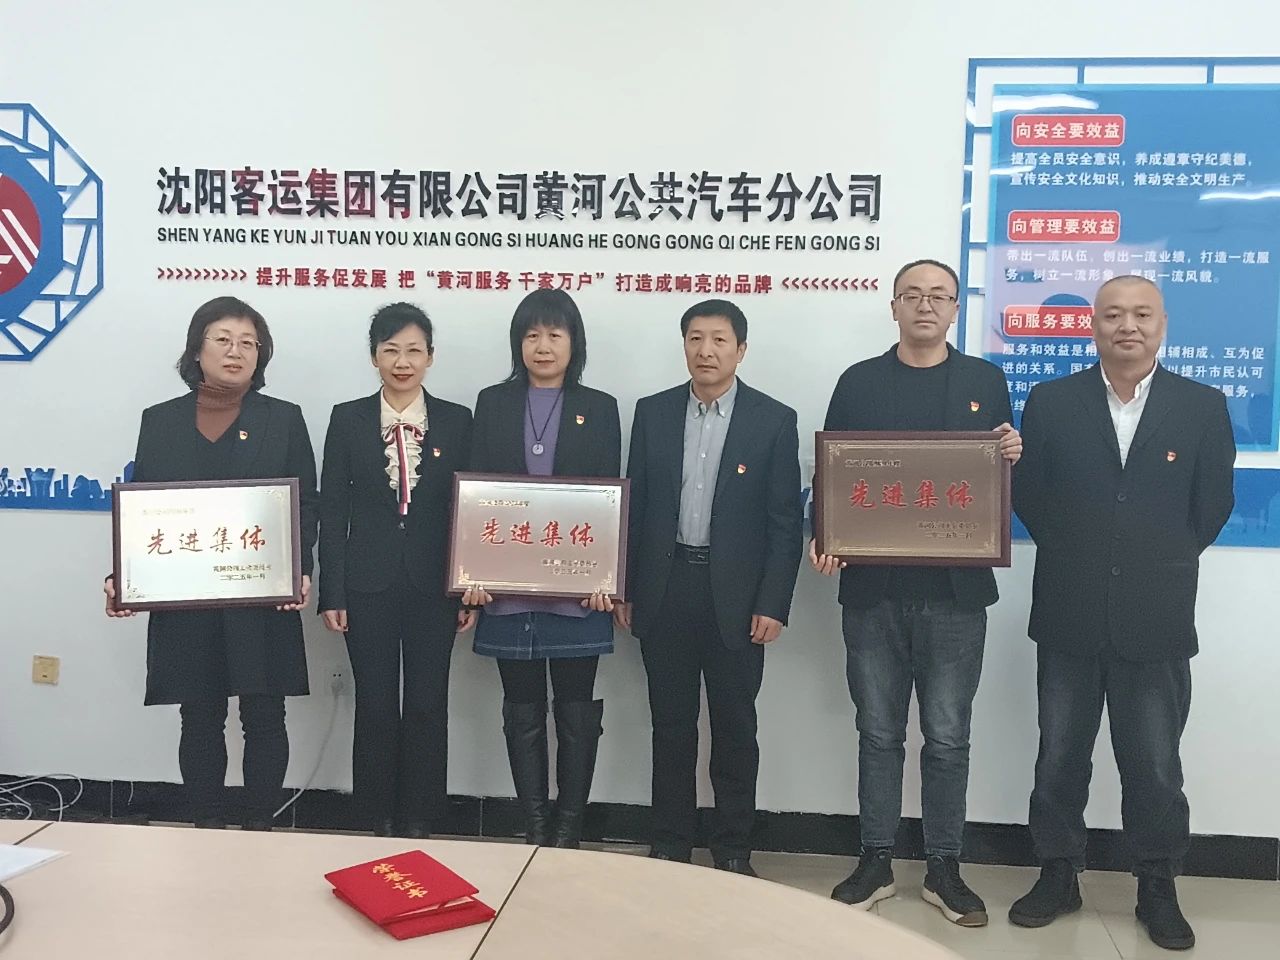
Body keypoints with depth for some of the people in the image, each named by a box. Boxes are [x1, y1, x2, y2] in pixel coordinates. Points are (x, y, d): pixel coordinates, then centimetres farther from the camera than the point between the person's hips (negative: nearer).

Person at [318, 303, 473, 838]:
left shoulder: (457, 421, 3)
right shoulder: (348, 420, 2)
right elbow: (332, 511, 1)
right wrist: (331, 593, -4)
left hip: (433, 586, 0)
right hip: (368, 586, 0)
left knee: (428, 706, 6)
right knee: (375, 706, 7)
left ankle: (419, 822, 20)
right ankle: (380, 821, 21)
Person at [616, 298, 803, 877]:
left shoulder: (774, 421, -2)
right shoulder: (653, 413, 5)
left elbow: (786, 521, -3)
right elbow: (634, 505, 7)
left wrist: (773, 604, -8)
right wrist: (625, 589, 4)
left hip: (736, 596, -2)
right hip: (665, 589, 2)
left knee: (735, 729, 8)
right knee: (670, 725, 10)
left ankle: (733, 852, 21)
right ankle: (669, 846, 23)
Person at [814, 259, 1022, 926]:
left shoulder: (986, 381, 8)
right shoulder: (858, 382, 6)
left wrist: (1013, 456, -13)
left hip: (956, 588, 0)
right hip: (872, 586, 0)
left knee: (947, 735, 6)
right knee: (878, 733, 9)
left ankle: (944, 869, 20)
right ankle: (876, 863, 21)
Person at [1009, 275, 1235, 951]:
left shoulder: (1203, 407, 1)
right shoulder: (1051, 402, 1)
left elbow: (1212, 506, 5)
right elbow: (1029, 497, 5)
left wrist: (1160, 566, 8)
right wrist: (1075, 559, 7)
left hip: (1156, 621, 0)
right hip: (1068, 617, 1)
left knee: (1155, 766, 8)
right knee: (1059, 758, 11)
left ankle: (1157, 889, 26)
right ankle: (1058, 877, 26)